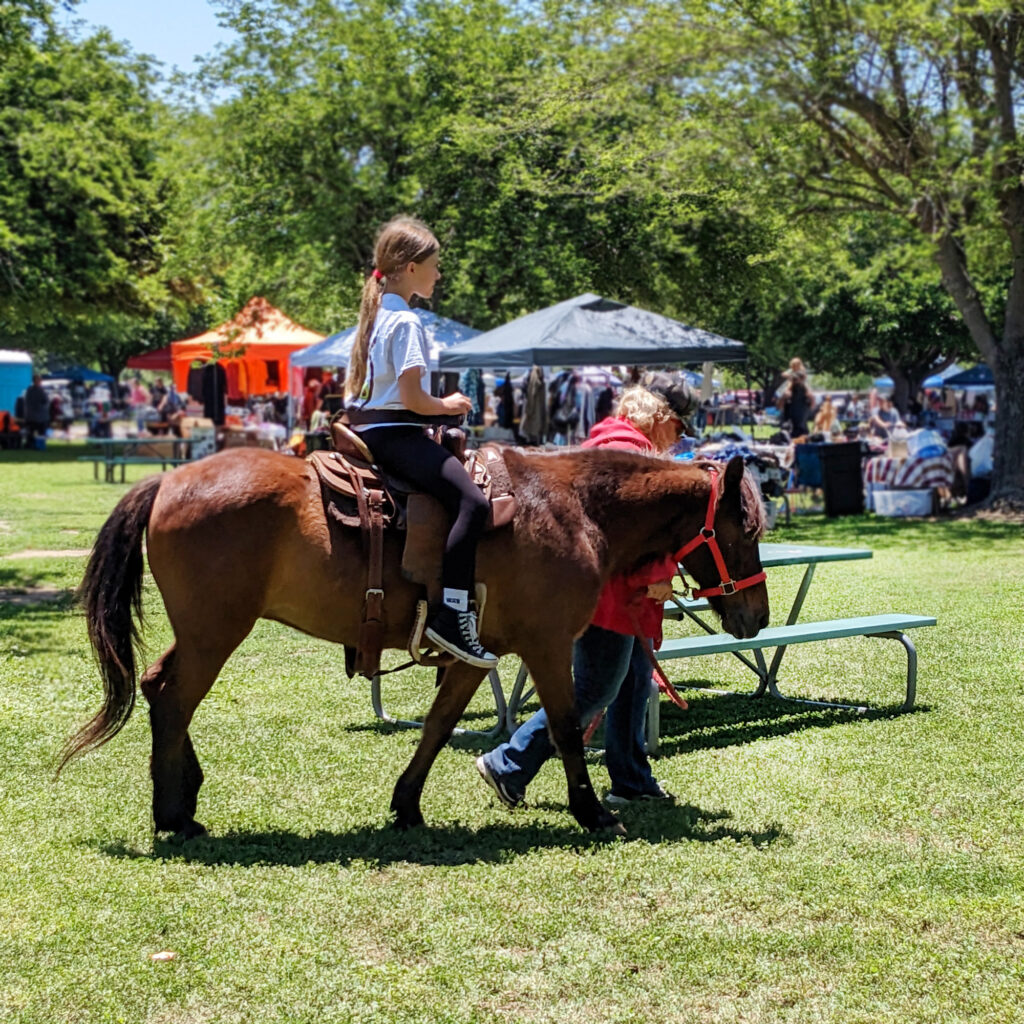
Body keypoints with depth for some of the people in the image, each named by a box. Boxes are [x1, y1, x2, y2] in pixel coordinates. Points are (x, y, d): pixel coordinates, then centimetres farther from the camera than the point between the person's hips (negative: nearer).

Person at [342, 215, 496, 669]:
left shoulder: (374, 314, 18)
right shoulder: (406, 321, -12)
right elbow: (412, 398, -19)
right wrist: (447, 406, 0)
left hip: (364, 428, 11)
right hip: (396, 433, -11)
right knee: (472, 501, -25)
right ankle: (450, 615, -32)